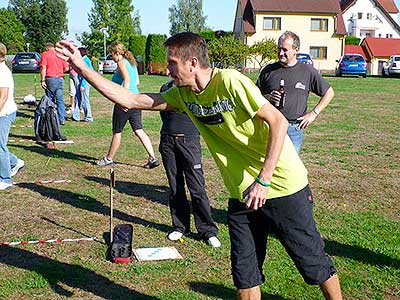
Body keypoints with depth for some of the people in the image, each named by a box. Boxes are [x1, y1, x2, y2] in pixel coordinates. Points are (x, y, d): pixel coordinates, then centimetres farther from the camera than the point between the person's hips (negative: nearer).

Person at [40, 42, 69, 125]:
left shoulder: (45, 54, 1)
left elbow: (43, 67, -10)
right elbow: (66, 68, 11)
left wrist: (42, 80, -11)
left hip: (50, 78, -3)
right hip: (60, 79, 3)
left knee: (50, 99, 7)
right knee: (60, 99, 3)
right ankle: (62, 119, -2)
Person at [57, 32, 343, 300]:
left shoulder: (230, 81, -20)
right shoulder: (183, 95, 2)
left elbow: (279, 122, -21)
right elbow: (130, 100, 1)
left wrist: (263, 180, -25)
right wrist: (82, 67, -3)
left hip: (283, 185, -6)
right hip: (242, 193, 6)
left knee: (313, 261, 6)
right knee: (244, 271, 10)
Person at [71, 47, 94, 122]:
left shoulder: (86, 60, -14)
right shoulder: (82, 60, 13)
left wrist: (82, 85, -20)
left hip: (84, 83, -9)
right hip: (80, 82, 9)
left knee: (84, 100, -2)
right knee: (77, 99, 10)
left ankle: (88, 118, 7)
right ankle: (75, 116, 15)